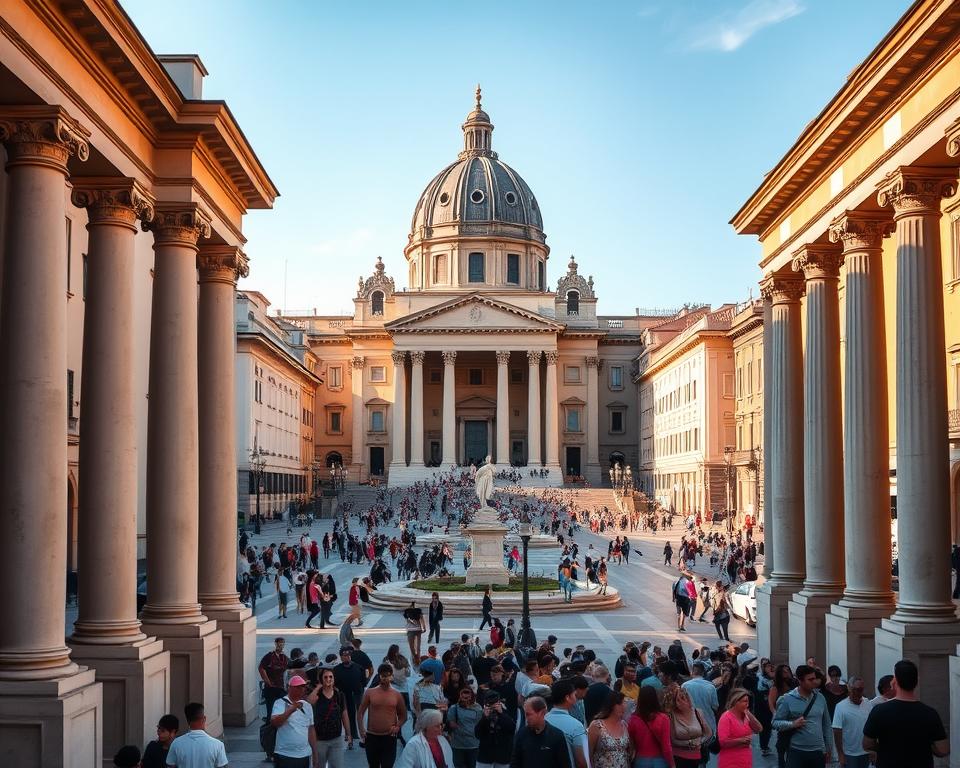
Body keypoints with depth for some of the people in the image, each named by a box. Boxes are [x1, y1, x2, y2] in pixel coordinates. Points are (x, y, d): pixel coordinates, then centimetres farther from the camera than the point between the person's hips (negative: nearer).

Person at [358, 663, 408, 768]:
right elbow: (360, 712, 4)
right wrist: (361, 729, -8)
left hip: (389, 737, -1)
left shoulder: (396, 695, 2)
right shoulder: (369, 692, 1)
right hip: (372, 736, 1)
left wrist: (397, 727, -6)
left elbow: (403, 715, 12)